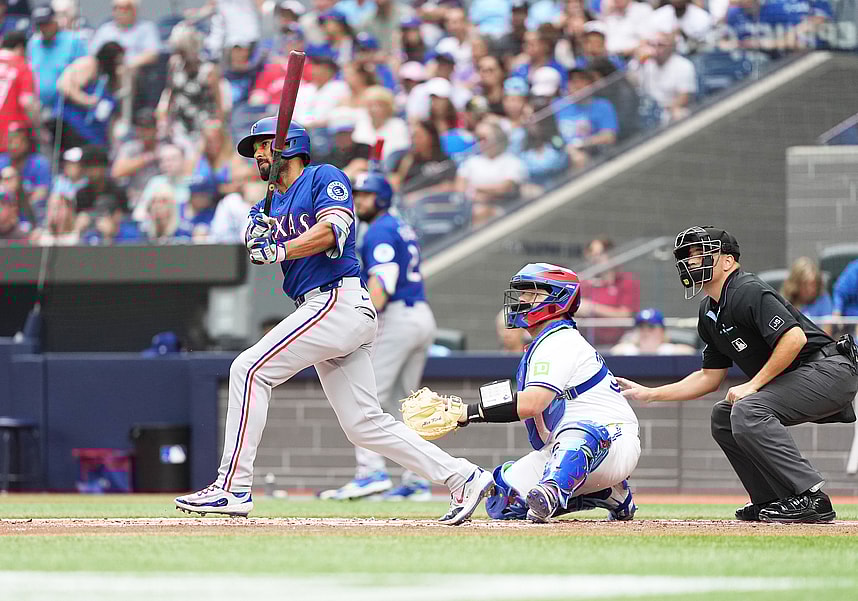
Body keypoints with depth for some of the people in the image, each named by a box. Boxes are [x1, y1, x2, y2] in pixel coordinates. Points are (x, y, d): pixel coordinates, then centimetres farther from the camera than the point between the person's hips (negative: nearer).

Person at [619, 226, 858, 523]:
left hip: (829, 369, -11)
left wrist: (753, 385, -20)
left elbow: (794, 338, -26)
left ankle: (811, 497, -26)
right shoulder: (709, 313, 15)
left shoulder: (748, 292, -16)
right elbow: (710, 377, 22)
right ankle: (772, 501, 10)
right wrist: (649, 394, 18)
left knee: (747, 411, -27)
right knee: (723, 416, 14)